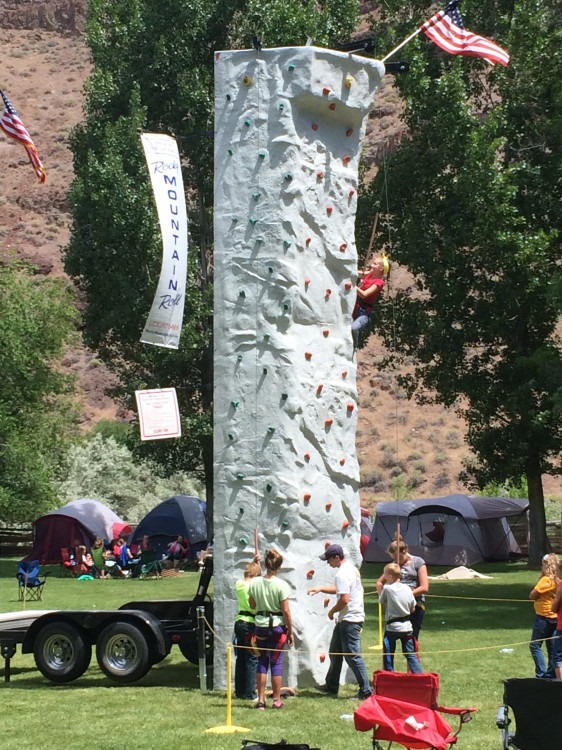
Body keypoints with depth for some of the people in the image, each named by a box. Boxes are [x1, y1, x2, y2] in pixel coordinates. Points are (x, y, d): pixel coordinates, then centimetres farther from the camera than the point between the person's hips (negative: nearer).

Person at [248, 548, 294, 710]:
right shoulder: (281, 585, -14)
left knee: (262, 662, 10)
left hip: (261, 625, 2)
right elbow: (286, 611, -11)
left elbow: (252, 605, 6)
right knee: (276, 662, 7)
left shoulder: (254, 582, -4)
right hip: (278, 626, -2)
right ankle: (277, 700, 12)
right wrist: (290, 632, -3)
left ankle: (261, 700, 10)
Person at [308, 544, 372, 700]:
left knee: (352, 655, -7)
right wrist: (321, 589, 23)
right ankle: (331, 686, 31)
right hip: (355, 616, 11)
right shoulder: (351, 568, 13)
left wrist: (332, 611, -10)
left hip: (349, 619, -11)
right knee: (335, 651, 20)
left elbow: (344, 599, -26)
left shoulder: (342, 574, -19)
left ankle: (366, 691, -5)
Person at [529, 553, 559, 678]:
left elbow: (532, 596, -14)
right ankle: (551, 674, 14)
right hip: (554, 617, 8)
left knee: (535, 645, -2)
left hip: (543, 617, -8)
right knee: (551, 648, 11)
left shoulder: (546, 580, -18)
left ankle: (541, 674, -8)